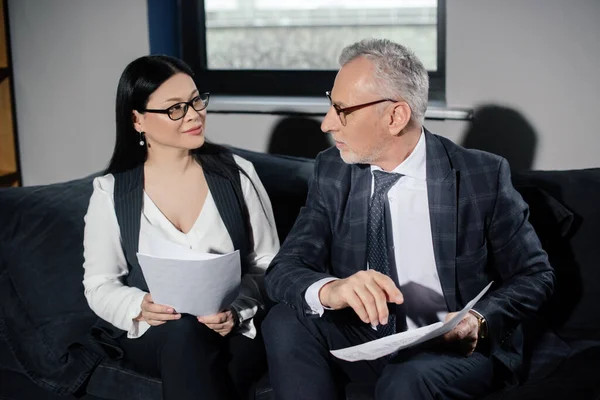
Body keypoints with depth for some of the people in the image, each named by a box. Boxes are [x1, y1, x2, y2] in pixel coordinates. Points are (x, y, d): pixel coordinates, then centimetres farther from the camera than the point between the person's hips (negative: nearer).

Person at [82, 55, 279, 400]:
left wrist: (236, 311, -18)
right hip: (148, 333, 0)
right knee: (186, 332, -34)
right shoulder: (111, 191, 1)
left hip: (236, 328, 0)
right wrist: (140, 307, -18)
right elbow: (99, 284, 4)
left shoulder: (237, 173, 1)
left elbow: (268, 263, 2)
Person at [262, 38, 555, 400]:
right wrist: (329, 290, -34)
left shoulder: (484, 176, -12)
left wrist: (478, 323, -23)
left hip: (459, 348, -4)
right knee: (287, 322, -21)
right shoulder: (332, 171, -4)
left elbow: (535, 276, -4)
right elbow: (284, 269, -11)